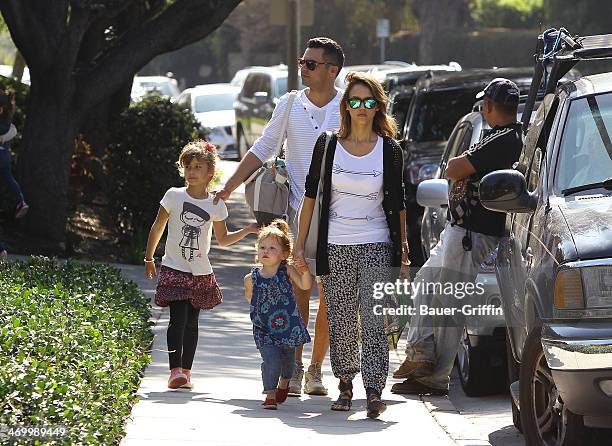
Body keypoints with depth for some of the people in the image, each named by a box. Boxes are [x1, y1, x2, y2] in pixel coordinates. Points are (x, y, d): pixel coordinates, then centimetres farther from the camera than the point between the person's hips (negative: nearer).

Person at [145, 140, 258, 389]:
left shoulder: (215, 205, 2)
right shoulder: (174, 196, -5)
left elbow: (223, 239, 13)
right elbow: (158, 228, 4)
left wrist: (248, 230, 2)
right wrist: (149, 258, 8)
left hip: (201, 273, 3)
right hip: (174, 269, -3)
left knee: (192, 322, 8)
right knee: (178, 319, -14)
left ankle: (186, 370, 14)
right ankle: (175, 370, -17)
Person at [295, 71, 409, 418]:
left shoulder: (390, 150, 3)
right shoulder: (328, 145, 3)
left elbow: (398, 204, 9)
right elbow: (311, 195, 7)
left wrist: (403, 249, 8)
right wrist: (300, 243, 4)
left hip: (377, 246, -1)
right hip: (335, 246, 1)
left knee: (374, 321, -11)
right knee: (341, 322, 6)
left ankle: (374, 391, -16)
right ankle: (345, 385, 21)